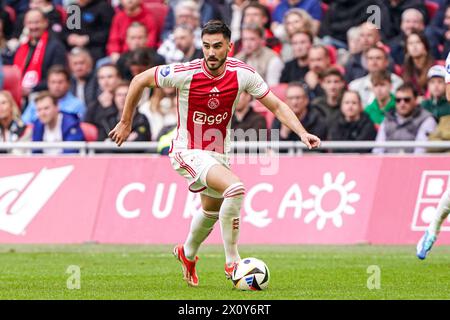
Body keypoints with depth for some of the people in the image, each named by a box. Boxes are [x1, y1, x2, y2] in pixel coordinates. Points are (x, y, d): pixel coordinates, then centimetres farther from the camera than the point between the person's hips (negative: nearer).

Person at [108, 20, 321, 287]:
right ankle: (232, 262, -18)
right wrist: (126, 123, -1)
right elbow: (139, 81, -8)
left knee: (213, 210, 26)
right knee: (235, 188, -29)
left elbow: (276, 105, -6)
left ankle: (188, 253, 57)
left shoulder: (242, 73, -13)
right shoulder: (185, 74, -22)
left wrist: (303, 133, -20)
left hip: (220, 153, 6)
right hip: (188, 152, -6)